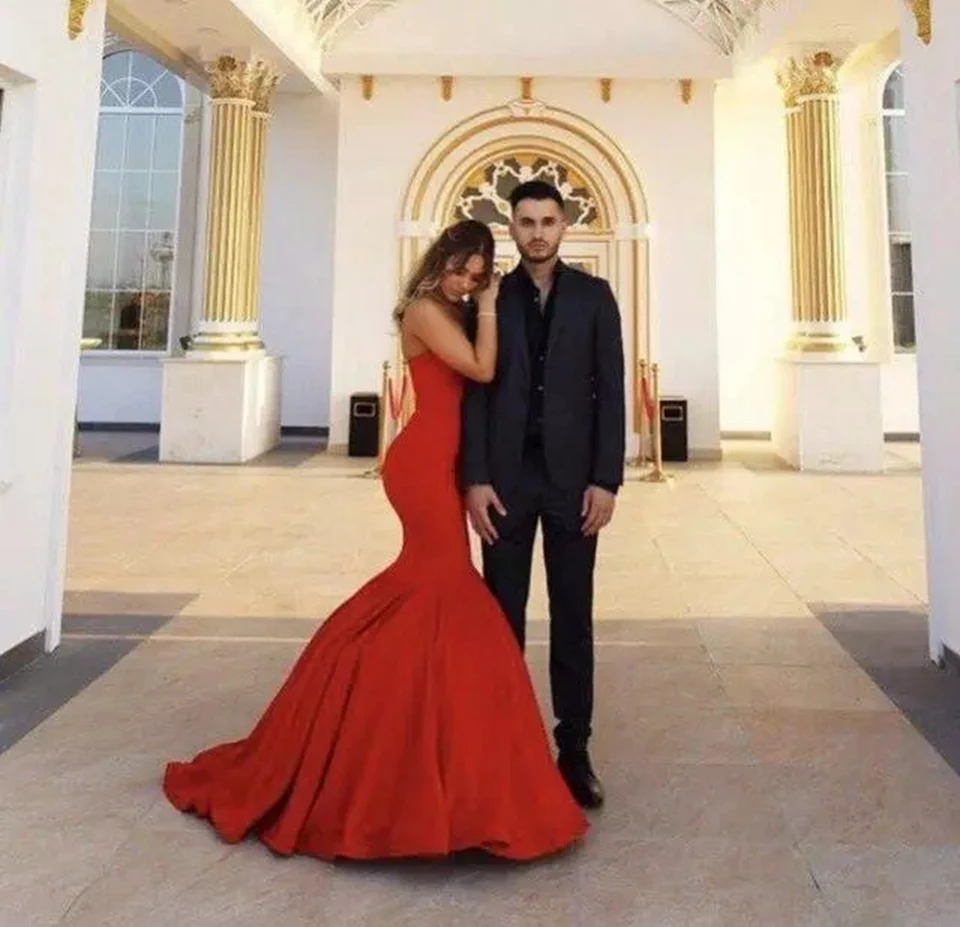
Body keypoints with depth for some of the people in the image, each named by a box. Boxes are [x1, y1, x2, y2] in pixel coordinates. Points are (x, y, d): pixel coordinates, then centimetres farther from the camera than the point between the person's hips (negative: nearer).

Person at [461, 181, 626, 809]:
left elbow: (611, 391, 1)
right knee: (503, 616, 6)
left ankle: (575, 750, 14)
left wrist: (606, 479, -7)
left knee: (573, 618, 5)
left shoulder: (594, 296, 5)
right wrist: (475, 479, -6)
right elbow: (476, 393, 3)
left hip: (573, 476, 0)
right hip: (506, 476, 1)